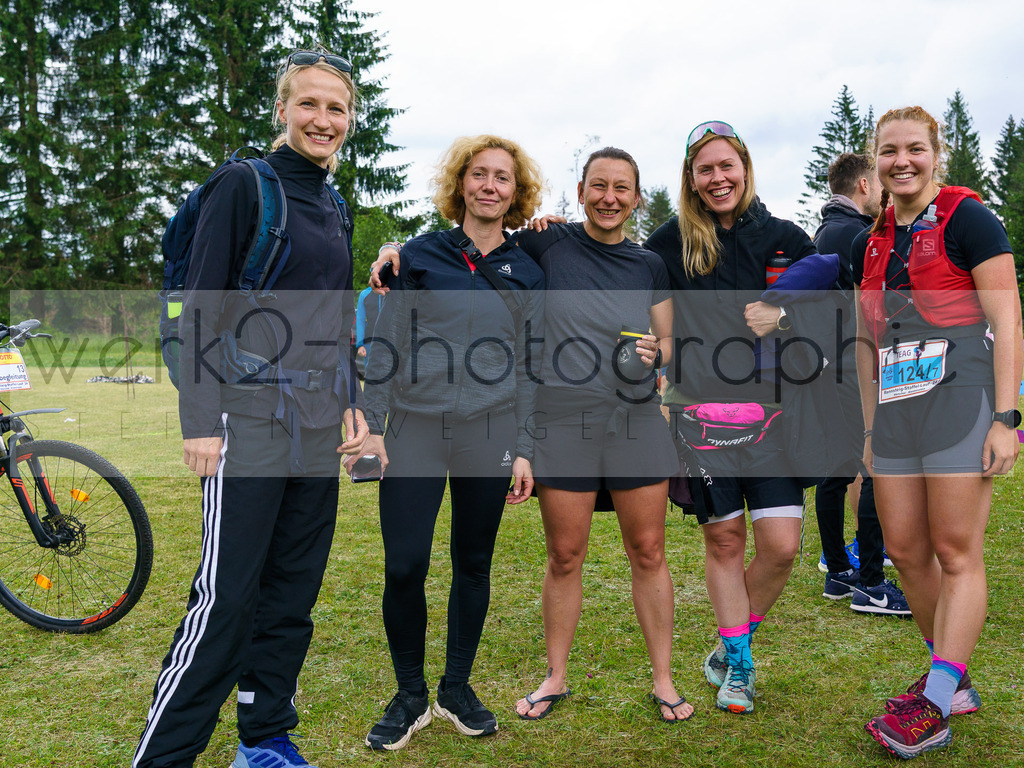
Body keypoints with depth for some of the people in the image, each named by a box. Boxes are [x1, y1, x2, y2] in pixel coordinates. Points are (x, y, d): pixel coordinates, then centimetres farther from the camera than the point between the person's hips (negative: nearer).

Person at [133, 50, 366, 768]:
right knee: (226, 599, -8)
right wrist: (200, 420, -14)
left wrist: (353, 403, 15)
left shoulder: (333, 208, 16)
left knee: (293, 594, 10)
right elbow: (201, 309, -9)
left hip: (319, 428, 7)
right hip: (251, 423, -7)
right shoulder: (241, 186, -4)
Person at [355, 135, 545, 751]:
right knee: (404, 567, -6)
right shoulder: (420, 256, 5)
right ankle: (411, 696, 15)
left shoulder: (527, 273, 9)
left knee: (474, 564, 9)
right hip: (415, 428, -1)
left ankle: (457, 689, 27)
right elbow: (386, 345, 5)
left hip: (489, 433, 2)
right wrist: (374, 425, -2)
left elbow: (528, 368, 9)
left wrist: (523, 450, 4)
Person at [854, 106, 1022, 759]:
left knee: (956, 554, -3)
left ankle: (935, 706, 5)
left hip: (961, 403, -6)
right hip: (896, 411, 7)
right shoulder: (871, 243, 14)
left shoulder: (966, 220, -4)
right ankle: (957, 681, 23)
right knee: (905, 549, 7)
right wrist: (871, 427, 16)